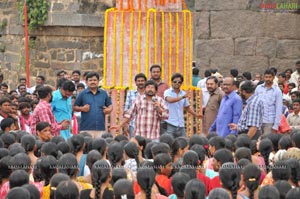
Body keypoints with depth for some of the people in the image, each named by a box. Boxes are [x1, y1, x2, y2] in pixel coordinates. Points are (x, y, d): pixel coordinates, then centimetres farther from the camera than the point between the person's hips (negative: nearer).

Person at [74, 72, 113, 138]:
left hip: (100, 128, 2)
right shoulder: (82, 94, 5)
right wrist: (81, 109, -12)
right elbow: (75, 107, 7)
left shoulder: (103, 93, 12)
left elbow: (110, 105, 18)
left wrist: (109, 110, -3)